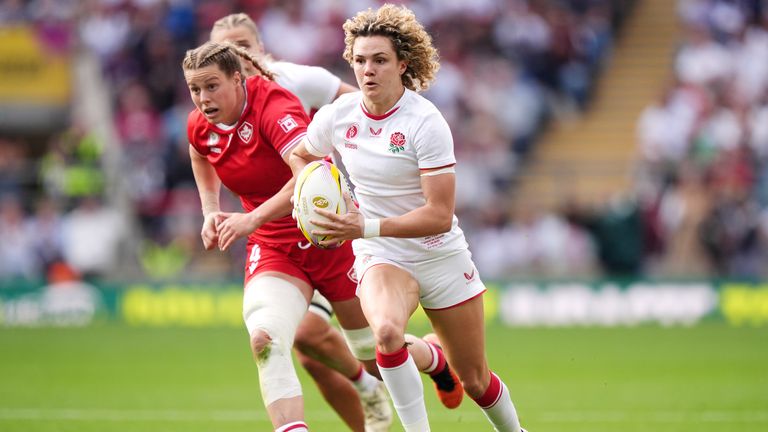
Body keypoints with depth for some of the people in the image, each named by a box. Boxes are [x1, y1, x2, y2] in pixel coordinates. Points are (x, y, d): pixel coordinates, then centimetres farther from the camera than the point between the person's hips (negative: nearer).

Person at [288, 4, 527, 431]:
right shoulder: (337, 116, -8)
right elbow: (300, 156, 14)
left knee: (475, 381, 11)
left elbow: (440, 216, -25)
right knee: (386, 330, -36)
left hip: (440, 255, -2)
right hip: (380, 256, 2)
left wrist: (365, 227, -32)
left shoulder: (426, 122, -21)